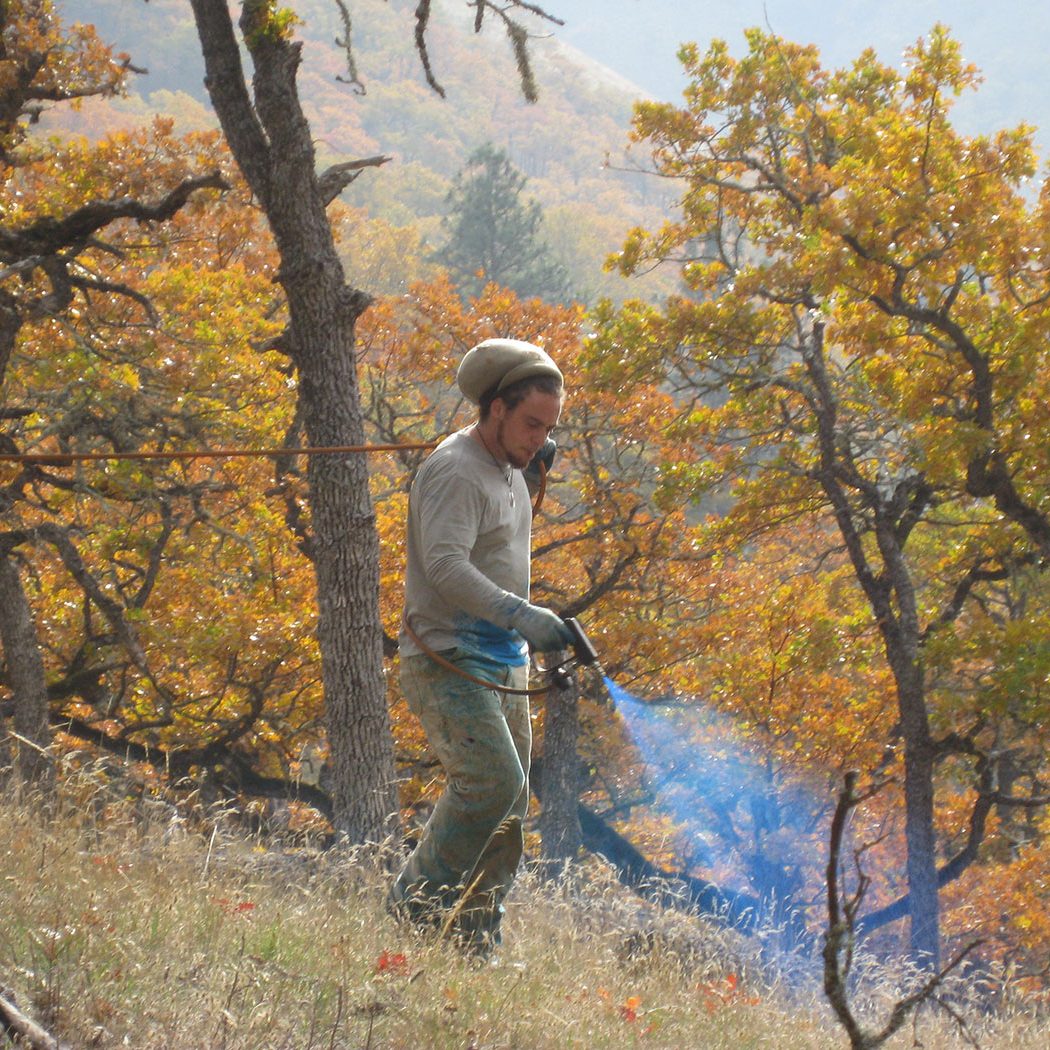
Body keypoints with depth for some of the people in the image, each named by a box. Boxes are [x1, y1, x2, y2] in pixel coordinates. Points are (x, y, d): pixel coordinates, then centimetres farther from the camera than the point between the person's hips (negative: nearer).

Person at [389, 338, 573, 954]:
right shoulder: (455, 471, -13)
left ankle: (478, 943, 13)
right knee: (491, 781, -22)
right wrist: (519, 614, -38)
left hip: (503, 664, 9)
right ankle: (416, 905, -8)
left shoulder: (511, 471, 16)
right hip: (449, 662, -9)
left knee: (509, 810, 6)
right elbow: (446, 565, -28)